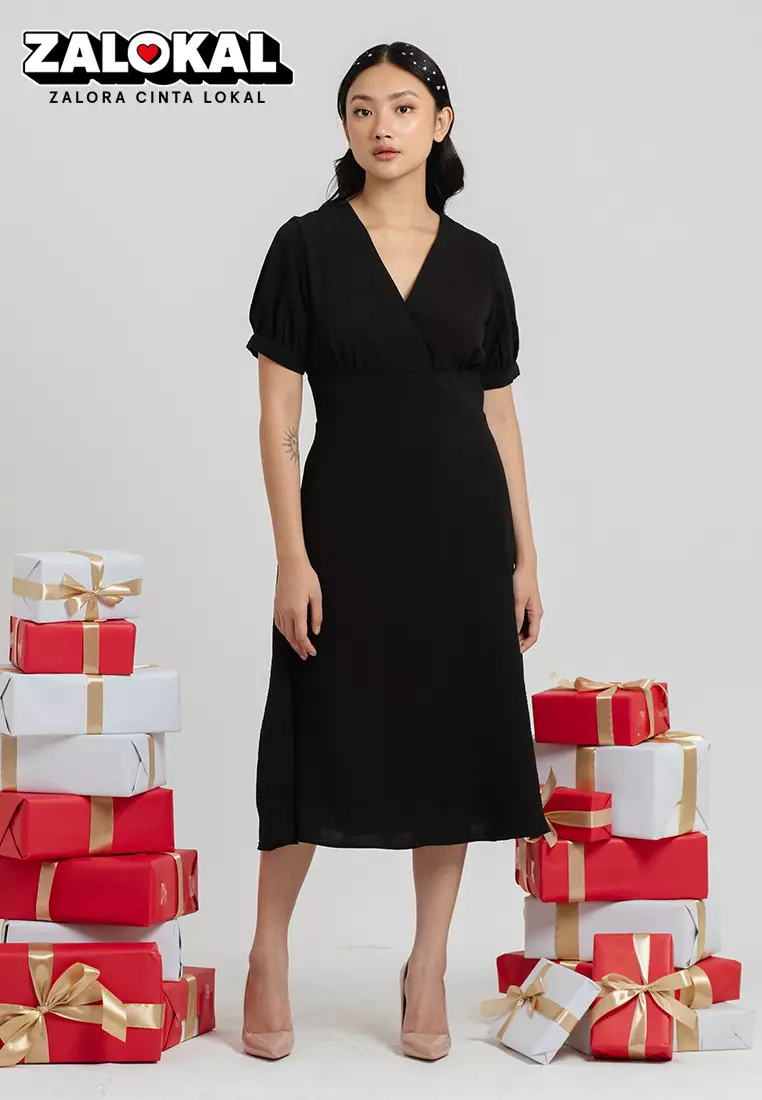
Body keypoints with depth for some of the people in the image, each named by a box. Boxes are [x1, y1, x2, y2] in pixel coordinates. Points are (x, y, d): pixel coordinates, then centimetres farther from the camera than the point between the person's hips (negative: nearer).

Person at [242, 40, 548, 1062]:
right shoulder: (307, 246, -2)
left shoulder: (477, 261, 7)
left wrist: (523, 554, 5)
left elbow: (499, 413, 9)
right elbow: (277, 412, -5)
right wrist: (292, 556, -11)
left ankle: (429, 968, 19)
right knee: (322, 737, 2)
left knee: (455, 736, 5)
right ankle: (269, 955, 22)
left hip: (459, 524, 3)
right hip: (346, 520, -3)